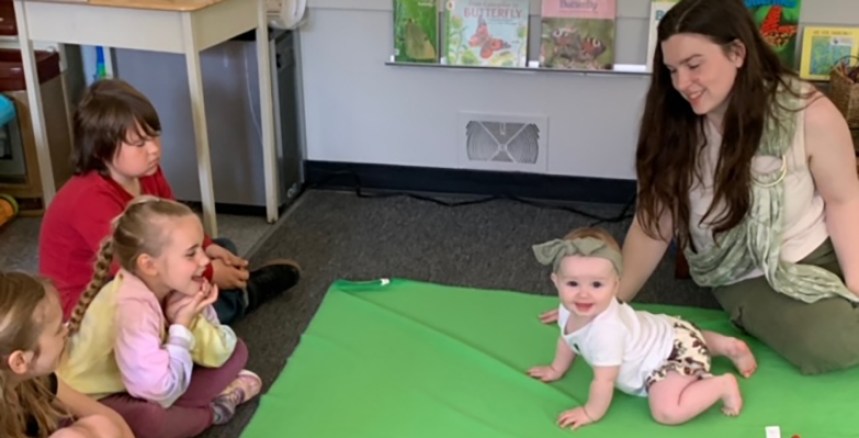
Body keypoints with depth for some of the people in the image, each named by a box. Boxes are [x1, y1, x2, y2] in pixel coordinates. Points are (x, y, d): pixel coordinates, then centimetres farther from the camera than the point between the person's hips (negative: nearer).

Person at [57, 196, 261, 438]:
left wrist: (191, 321, -25)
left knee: (234, 351, 2)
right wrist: (182, 327, -25)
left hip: (143, 387, 7)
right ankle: (212, 410, -10)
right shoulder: (132, 307, -33)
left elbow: (220, 352, -7)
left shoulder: (174, 285, -12)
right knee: (148, 418, -40)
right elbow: (161, 391, -34)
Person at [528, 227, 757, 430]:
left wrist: (591, 413, -17)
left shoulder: (605, 330, -40)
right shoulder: (569, 310, -14)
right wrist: (556, 369, 19)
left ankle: (723, 385, -9)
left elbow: (604, 380, -30)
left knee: (666, 411, -25)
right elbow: (568, 339, 10)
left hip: (678, 351, -10)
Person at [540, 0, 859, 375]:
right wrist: (609, 302, -10)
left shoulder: (808, 114, -15)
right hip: (747, 280, -1)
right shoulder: (674, 126, -10)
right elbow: (654, 221, -6)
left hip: (822, 258, 2)